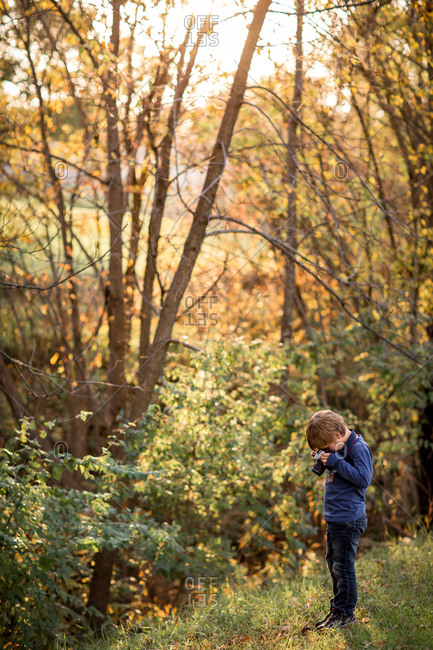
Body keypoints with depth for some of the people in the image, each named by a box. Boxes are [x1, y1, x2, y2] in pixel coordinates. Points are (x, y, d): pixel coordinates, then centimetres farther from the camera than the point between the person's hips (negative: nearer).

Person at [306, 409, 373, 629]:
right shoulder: (338, 447, 10)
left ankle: (345, 613, 5)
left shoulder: (359, 448, -17)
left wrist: (336, 462, -23)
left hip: (348, 520, -10)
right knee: (334, 564, 16)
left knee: (343, 566, -4)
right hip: (333, 518, 10)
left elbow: (364, 479, -24)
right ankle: (337, 609, 26)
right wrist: (322, 461, 5)